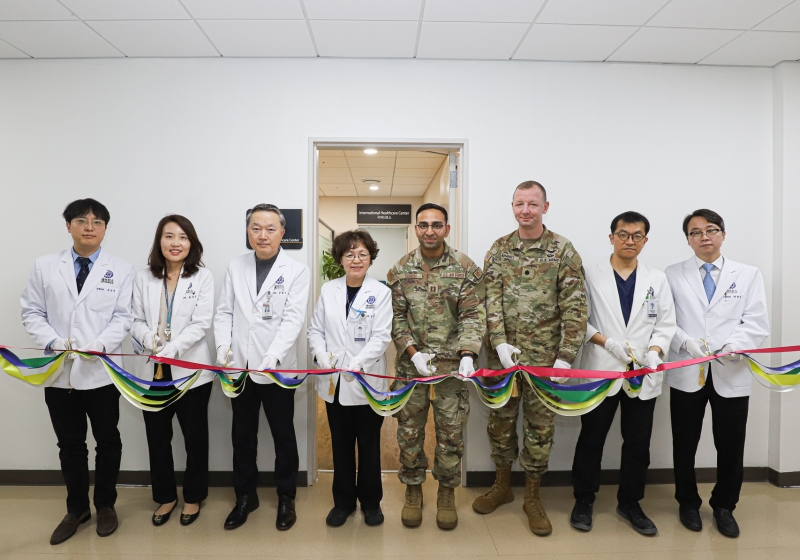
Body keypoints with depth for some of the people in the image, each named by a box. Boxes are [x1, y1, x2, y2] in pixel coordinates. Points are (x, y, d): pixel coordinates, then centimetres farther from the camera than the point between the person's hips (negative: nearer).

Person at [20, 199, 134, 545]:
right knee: (70, 445, 15)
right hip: (59, 372, 2)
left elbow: (123, 317, -5)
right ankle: (76, 508, 33)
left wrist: (98, 346, -21)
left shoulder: (120, 270, 0)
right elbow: (32, 312, 5)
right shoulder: (44, 267, 6)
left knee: (107, 442, 11)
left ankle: (105, 505, 31)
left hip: (101, 372, -2)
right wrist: (52, 342, -13)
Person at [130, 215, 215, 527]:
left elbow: (201, 324, -11)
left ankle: (193, 496, 29)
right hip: (152, 370, 3)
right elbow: (136, 321, 2)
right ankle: (165, 496, 33)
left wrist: (170, 350, -23)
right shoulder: (143, 278, 5)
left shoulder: (202, 278, -4)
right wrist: (150, 340, -20)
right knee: (157, 437, 13)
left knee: (195, 437, 10)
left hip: (190, 370, -2)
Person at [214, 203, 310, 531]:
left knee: (283, 435, 11)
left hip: (276, 369, -3)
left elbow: (293, 319, -15)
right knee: (242, 435, 17)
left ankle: (286, 498, 31)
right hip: (239, 367, 4)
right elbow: (224, 312, 6)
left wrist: (272, 357, -26)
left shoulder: (297, 271, -6)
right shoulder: (236, 267, 6)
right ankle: (245, 496, 36)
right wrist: (224, 347, -10)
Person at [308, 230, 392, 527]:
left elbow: (381, 337, -12)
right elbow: (316, 330, 5)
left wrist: (357, 363, -23)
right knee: (341, 445, 16)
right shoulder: (328, 290, 4)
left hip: (367, 383, -3)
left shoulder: (380, 292, -6)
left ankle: (371, 501, 31)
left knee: (369, 445, 12)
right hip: (334, 383, 3)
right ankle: (343, 501, 34)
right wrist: (321, 354, -14)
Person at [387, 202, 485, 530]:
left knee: (451, 431, 8)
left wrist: (467, 355, -19)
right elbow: (396, 317, 1)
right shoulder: (400, 270, 2)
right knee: (409, 429, 9)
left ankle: (446, 492, 30)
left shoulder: (466, 269, -2)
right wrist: (413, 352, -10)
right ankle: (413, 489, 31)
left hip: (452, 363, -1)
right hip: (411, 362, 1)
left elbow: (472, 316, -6)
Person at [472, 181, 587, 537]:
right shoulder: (498, 249, 4)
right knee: (500, 419, 13)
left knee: (539, 425, 9)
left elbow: (574, 308, -7)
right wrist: (500, 343, -13)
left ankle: (532, 496, 28)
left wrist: (566, 356, -11)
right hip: (503, 353, 2)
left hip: (544, 356, -2)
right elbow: (491, 300, -2)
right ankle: (502, 485, 34)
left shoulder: (563, 250, -4)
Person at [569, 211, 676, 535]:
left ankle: (630, 503, 30)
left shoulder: (657, 280, 9)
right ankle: (583, 501, 24)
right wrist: (608, 343, -16)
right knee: (591, 439, 7)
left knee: (638, 443, 11)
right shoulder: (592, 277, 1)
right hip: (601, 372, -2)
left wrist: (654, 353, -13)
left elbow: (666, 325, 4)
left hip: (643, 375, 3)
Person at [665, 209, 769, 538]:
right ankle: (688, 502, 31)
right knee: (685, 444, 11)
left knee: (731, 445, 9)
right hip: (687, 372, 0)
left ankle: (724, 506, 32)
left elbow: (757, 323, -2)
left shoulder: (748, 275, 8)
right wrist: (686, 342, -19)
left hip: (732, 374, 1)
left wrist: (733, 347, -20)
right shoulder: (673, 276, 5)